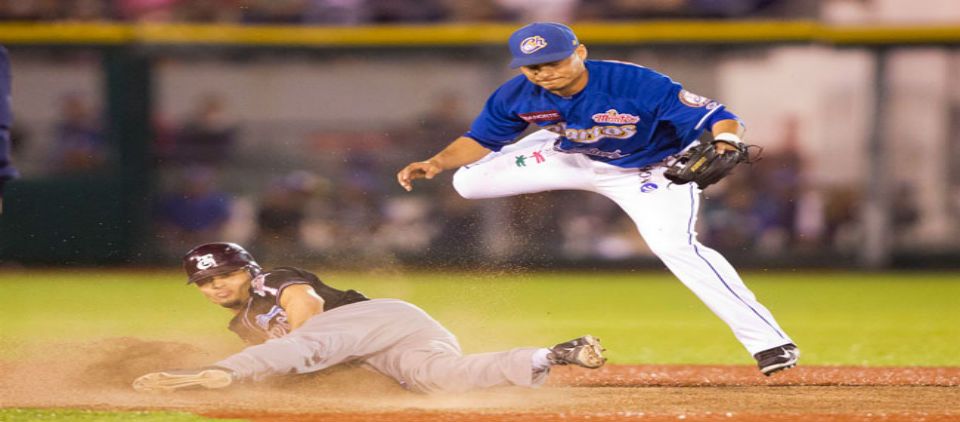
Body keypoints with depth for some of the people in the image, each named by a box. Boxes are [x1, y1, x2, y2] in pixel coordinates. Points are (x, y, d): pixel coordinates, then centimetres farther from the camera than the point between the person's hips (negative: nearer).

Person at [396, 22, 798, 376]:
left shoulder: (637, 84, -37)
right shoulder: (516, 96, -23)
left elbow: (719, 118, -37)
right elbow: (480, 140, -6)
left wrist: (723, 147, -59)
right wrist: (435, 163, -25)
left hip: (651, 170, -5)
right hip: (573, 156, 5)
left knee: (675, 245, -31)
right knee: (468, 181, -2)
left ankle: (768, 340, -27)